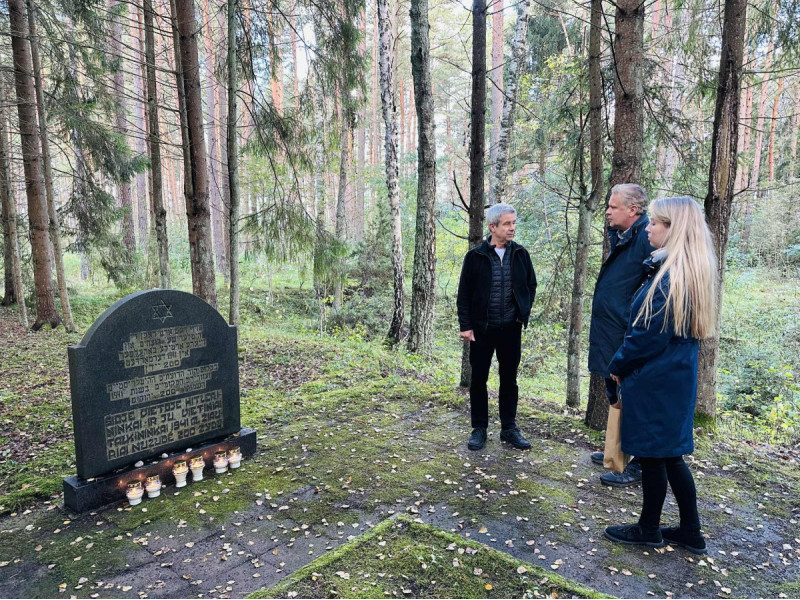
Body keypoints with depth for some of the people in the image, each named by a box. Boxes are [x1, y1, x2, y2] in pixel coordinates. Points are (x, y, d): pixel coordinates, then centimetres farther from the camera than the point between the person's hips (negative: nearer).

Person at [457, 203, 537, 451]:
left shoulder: (520, 254, 1)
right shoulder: (475, 256, -6)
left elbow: (531, 285, 13)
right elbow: (464, 293, -3)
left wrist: (524, 314, 4)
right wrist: (466, 325, -7)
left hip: (511, 328, 2)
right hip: (482, 329, -2)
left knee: (509, 380, 11)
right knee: (478, 379, 6)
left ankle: (509, 428, 24)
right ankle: (479, 429, 19)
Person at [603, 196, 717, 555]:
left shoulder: (668, 276, -21)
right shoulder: (691, 274, 9)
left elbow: (648, 335, -21)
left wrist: (618, 366, -5)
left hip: (655, 382, -9)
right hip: (676, 378, 9)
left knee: (652, 455, 7)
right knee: (670, 454, 18)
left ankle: (648, 529, 24)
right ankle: (691, 532, 29)